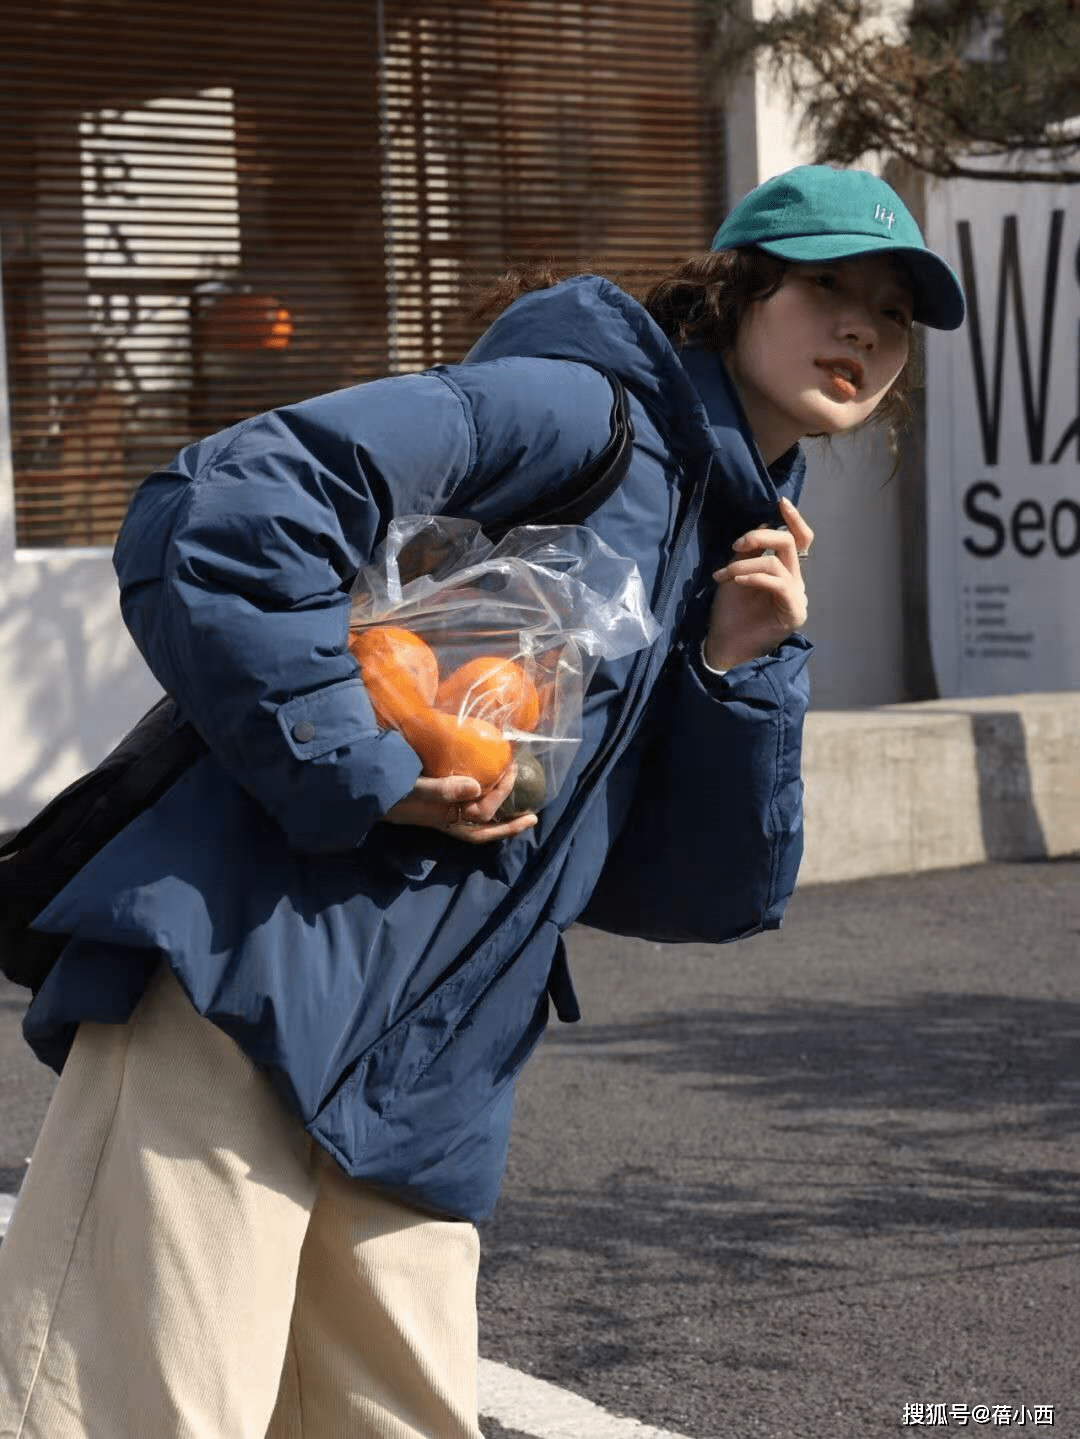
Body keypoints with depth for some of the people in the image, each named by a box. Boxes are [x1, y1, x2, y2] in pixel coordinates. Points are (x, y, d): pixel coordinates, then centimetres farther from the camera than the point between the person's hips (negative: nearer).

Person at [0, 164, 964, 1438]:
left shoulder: (734, 555, 22)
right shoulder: (590, 409, -4)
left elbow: (710, 894, 16)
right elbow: (217, 515, -16)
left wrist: (744, 669, 3)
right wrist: (362, 771, -15)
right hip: (241, 989, -8)